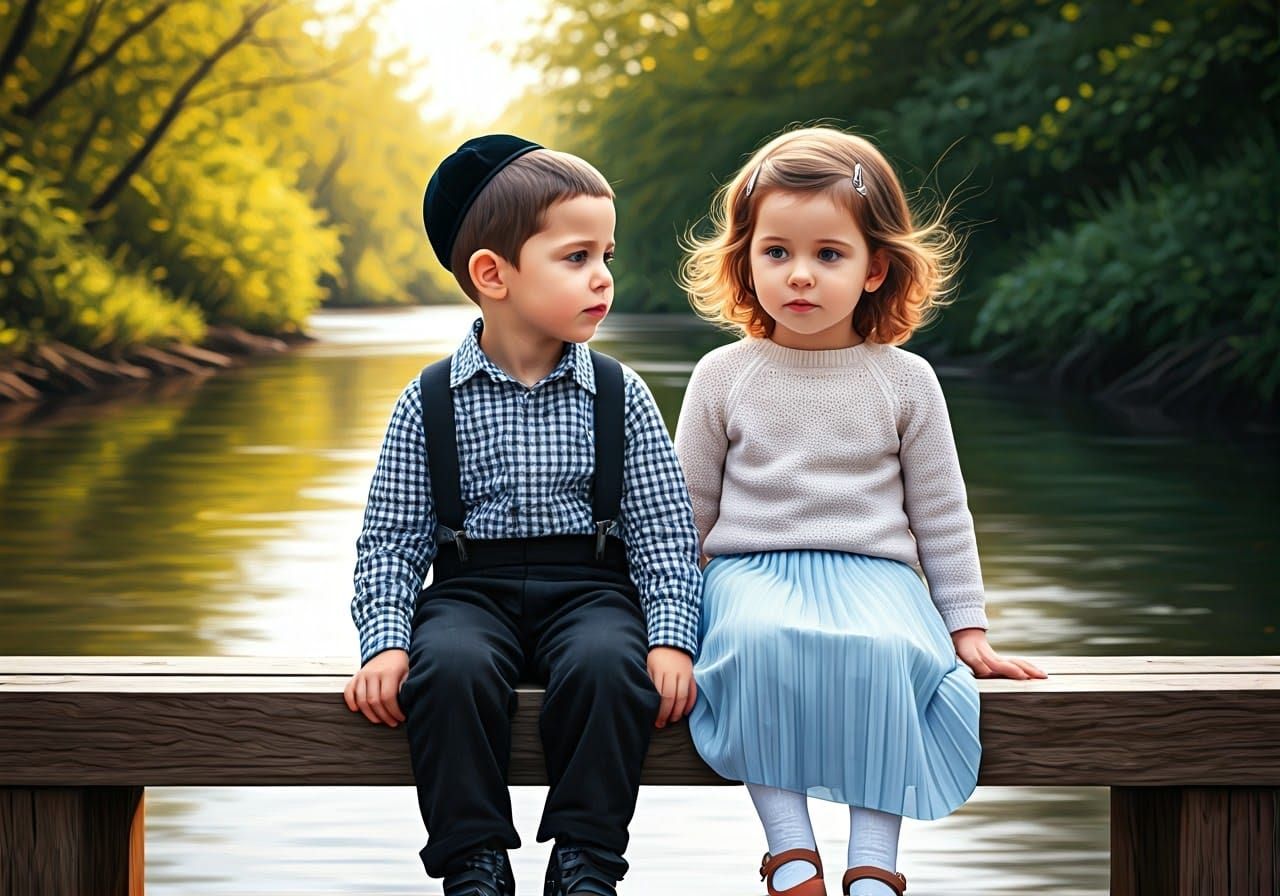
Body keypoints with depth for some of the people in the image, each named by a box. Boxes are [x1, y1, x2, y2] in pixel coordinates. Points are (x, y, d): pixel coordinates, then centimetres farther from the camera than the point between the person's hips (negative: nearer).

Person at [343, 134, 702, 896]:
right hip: (471, 588, 0)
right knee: (450, 668, -33)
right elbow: (390, 539, 4)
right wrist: (386, 641, -11)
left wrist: (671, 638, -12)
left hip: (589, 586, 0)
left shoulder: (619, 396, 5)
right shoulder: (432, 403, 3)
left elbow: (664, 532, 3)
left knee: (606, 665, -33)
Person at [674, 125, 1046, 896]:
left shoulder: (905, 381, 8)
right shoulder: (724, 377, 8)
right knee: (759, 639, -36)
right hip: (753, 571, 0)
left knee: (886, 651, -35)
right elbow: (688, 510, 15)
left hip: (873, 573, 0)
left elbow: (942, 516, 13)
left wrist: (968, 631, 12)